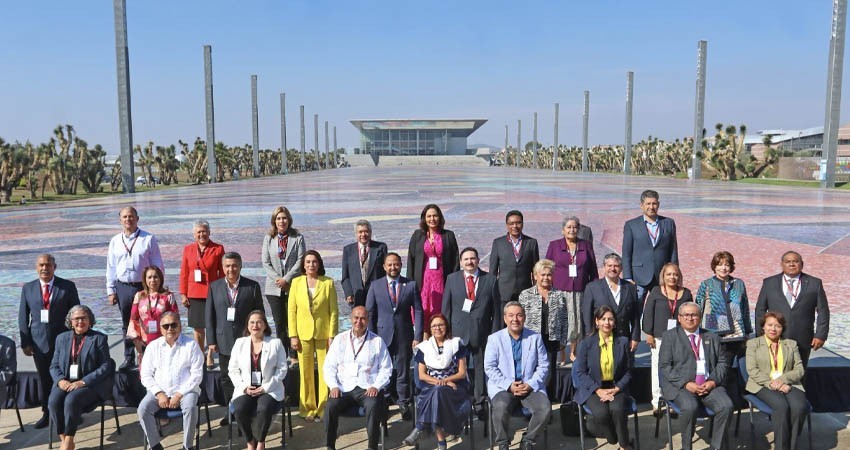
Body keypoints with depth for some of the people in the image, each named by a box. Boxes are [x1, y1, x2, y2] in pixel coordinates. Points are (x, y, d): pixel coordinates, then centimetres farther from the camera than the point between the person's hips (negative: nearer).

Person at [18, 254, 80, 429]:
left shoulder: (68, 286, -2)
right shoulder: (28, 288, 4)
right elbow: (23, 317, 6)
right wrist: (25, 342, 0)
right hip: (39, 342, 2)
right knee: (44, 379, 11)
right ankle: (47, 413, 25)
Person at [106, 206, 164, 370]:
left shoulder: (149, 239, -3)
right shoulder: (115, 241, 8)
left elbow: (158, 265, -2)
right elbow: (111, 267, 11)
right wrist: (111, 291, 7)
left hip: (144, 287, -4)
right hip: (123, 287, 4)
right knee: (126, 325, 12)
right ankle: (129, 358, 22)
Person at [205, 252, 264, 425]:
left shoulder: (253, 286, -1)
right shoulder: (214, 287, 5)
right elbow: (209, 315, 5)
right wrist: (211, 340, 0)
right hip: (224, 341, 3)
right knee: (226, 378, 11)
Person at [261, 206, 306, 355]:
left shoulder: (298, 238, 2)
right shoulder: (268, 238, 8)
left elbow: (300, 261, -5)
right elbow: (265, 263, 4)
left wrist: (286, 279, -12)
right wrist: (277, 279, -9)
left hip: (293, 286, -2)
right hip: (274, 287, 2)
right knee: (279, 324, 5)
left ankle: (294, 357, 4)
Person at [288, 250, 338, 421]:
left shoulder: (328, 283, -1)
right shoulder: (296, 282, 3)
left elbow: (334, 311, -1)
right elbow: (292, 311, 4)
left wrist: (332, 335, -6)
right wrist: (293, 335, -2)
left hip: (323, 333, -1)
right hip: (303, 334, 1)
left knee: (325, 372, 1)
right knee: (306, 373, 5)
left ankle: (323, 409, 13)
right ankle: (308, 409, 17)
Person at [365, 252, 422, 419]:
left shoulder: (411, 285, 1)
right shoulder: (375, 285, 2)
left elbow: (418, 311, 0)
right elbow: (369, 313, 3)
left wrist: (418, 336, -6)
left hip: (404, 336, 0)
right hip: (382, 335, 0)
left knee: (403, 371, 7)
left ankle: (404, 403, 21)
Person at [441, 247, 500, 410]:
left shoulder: (490, 280, 3)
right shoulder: (452, 279, 6)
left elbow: (496, 308, 3)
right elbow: (446, 307, 7)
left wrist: (495, 333, -1)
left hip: (482, 332, -1)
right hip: (458, 331, 1)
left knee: (481, 368, 5)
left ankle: (480, 404, 17)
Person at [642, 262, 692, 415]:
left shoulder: (686, 293, 8)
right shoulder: (655, 292, 2)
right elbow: (648, 313, 1)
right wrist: (649, 334, -4)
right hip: (659, 337, -1)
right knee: (658, 368, 2)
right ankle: (656, 402, 10)